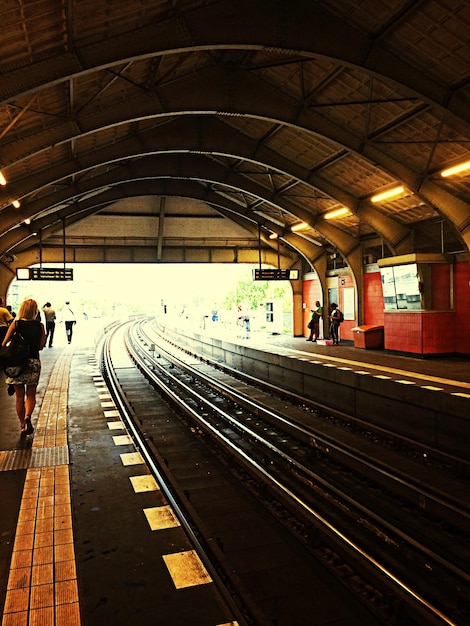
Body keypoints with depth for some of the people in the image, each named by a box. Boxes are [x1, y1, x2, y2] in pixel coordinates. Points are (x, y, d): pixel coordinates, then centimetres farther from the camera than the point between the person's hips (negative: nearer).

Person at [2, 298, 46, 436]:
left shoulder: (15, 324, -4)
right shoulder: (40, 326, -3)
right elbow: (41, 346, 3)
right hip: (33, 362, 0)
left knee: (19, 396, 11)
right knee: (31, 395, 11)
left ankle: (22, 425, 14)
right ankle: (27, 416, -15)